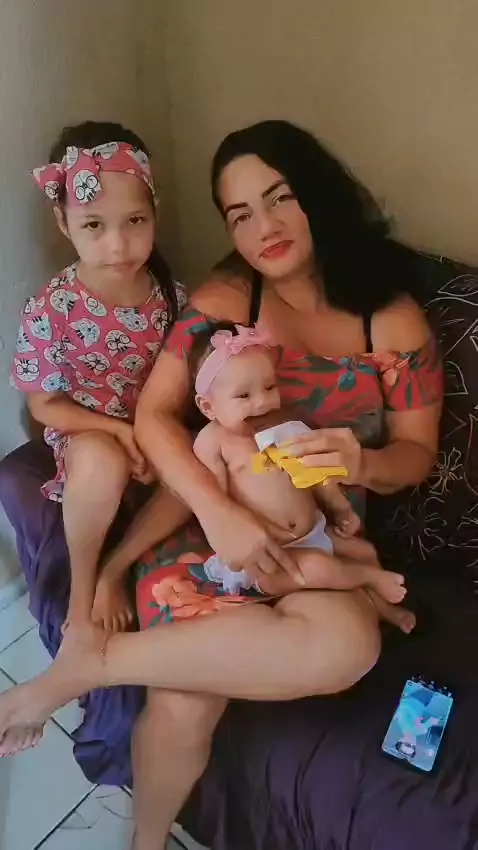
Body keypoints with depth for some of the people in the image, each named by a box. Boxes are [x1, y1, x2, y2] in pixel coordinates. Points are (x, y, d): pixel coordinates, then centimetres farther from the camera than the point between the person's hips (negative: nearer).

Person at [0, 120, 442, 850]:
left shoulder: (396, 319, 2)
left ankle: (88, 662, -17)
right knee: (185, 706, -27)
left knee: (351, 643, -33)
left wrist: (363, 463, -19)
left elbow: (418, 454, 6)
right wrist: (219, 511, -25)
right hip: (208, 517, -1)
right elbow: (155, 414, -8)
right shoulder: (225, 299, -2)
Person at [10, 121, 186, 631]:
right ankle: (82, 583, -6)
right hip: (86, 432, -4)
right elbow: (45, 405, -11)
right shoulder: (50, 311, -20)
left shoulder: (169, 294, -10)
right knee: (101, 464, -37)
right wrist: (115, 429, -24)